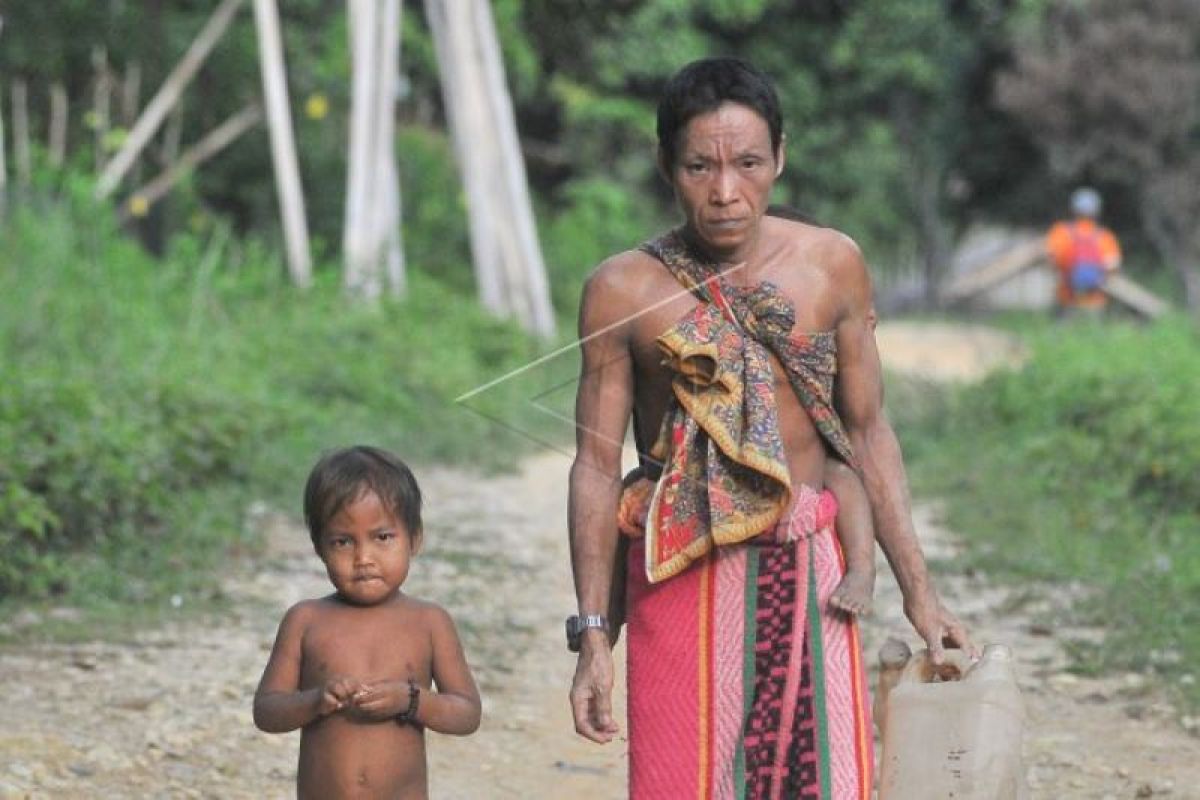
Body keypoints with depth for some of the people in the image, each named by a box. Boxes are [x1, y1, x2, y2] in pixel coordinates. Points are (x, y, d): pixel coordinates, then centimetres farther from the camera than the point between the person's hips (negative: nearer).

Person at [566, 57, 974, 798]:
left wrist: (918, 590, 5)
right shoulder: (625, 292, -6)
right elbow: (597, 466, -2)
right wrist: (592, 636, -5)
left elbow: (869, 432, 7)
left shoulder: (832, 265, 0)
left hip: (809, 572, 2)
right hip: (686, 578, -2)